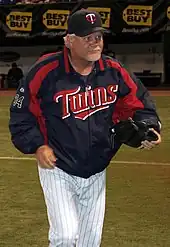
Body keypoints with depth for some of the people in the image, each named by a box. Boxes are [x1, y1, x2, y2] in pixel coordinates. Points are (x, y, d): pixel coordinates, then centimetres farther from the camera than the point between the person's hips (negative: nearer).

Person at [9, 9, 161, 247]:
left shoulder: (113, 71, -6)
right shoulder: (46, 72, -17)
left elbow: (139, 102, 7)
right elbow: (21, 113, -6)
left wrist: (149, 129, -11)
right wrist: (37, 146, -16)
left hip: (96, 174, 4)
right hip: (57, 170, -4)